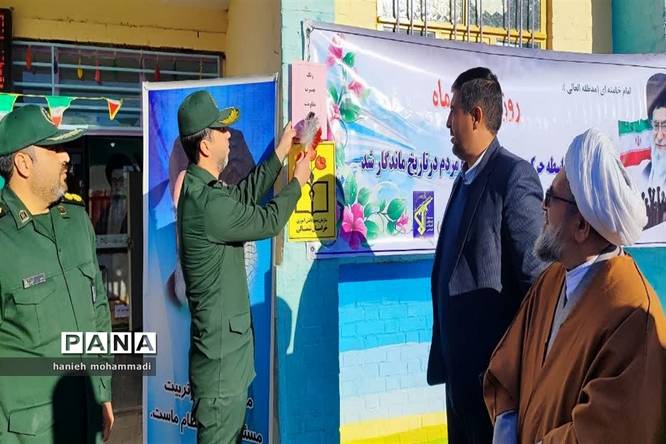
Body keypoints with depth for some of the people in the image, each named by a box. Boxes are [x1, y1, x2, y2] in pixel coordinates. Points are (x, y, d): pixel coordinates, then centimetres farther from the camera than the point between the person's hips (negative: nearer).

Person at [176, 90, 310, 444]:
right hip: (220, 349, -10)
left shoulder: (202, 188, 8)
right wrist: (297, 182, 5)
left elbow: (246, 194, 20)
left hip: (228, 344, 10)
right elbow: (268, 221, -13)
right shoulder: (207, 202, -23)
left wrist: (281, 153, 27)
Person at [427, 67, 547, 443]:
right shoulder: (465, 179, 14)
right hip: (459, 360, 9)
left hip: (493, 361, -9)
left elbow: (536, 272, -18)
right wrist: (446, 354, 15)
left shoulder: (514, 175, -15)